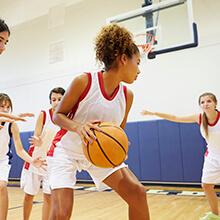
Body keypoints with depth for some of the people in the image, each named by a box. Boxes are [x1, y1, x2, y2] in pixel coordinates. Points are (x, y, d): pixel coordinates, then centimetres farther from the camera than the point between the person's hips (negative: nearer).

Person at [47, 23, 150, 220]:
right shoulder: (84, 82, -21)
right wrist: (78, 127, -32)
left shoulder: (127, 95, -6)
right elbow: (58, 115, -11)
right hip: (66, 150, -4)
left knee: (138, 192, -7)